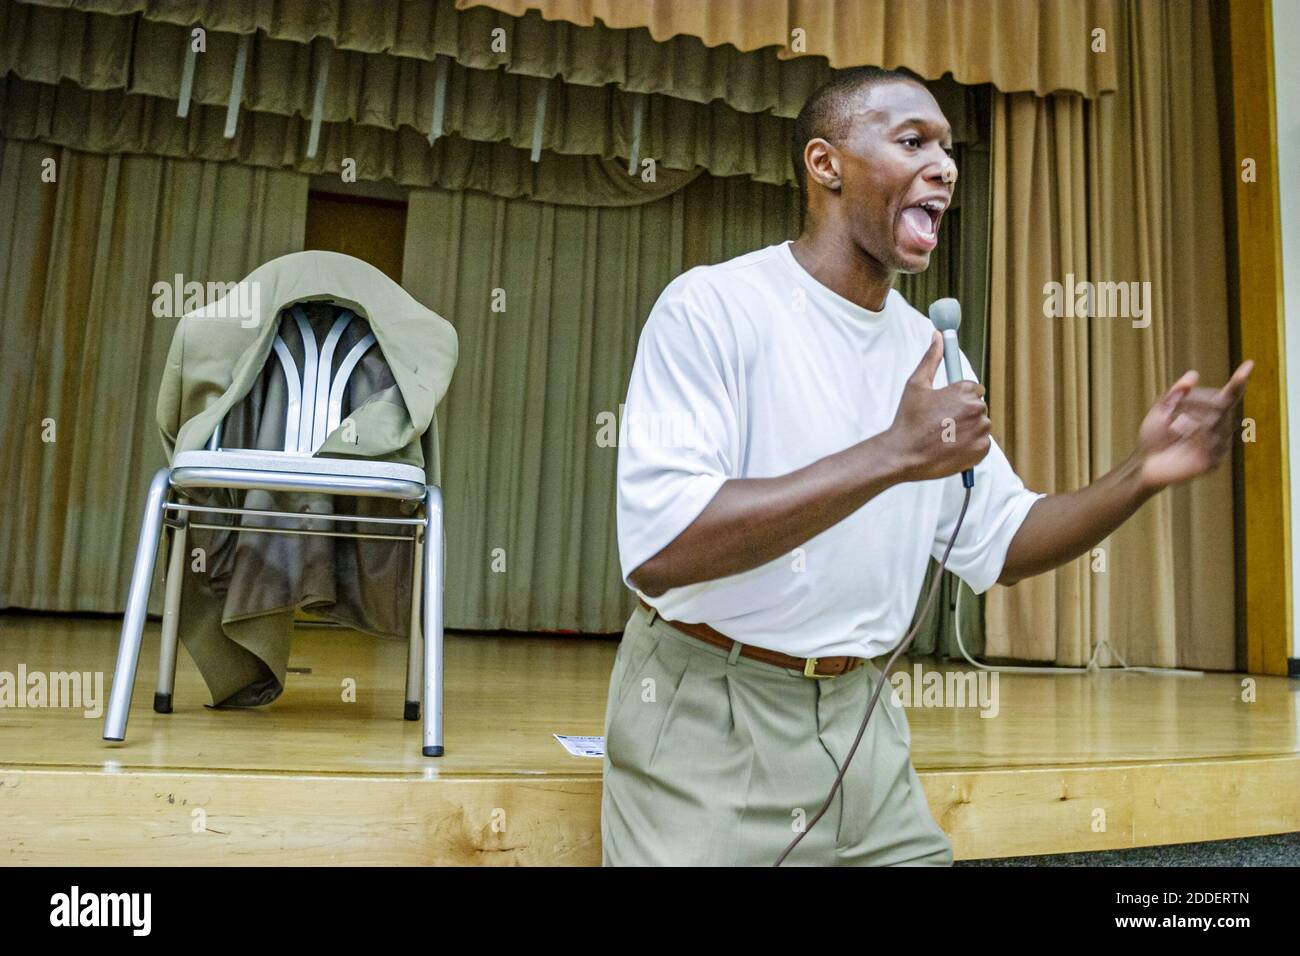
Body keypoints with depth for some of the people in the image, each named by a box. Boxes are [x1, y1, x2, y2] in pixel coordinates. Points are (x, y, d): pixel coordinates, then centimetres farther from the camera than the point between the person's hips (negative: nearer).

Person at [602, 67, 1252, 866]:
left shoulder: (927, 348, 7)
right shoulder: (712, 308, -15)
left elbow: (999, 543, 11)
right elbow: (656, 550, -27)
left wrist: (1142, 474, -6)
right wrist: (894, 454, -26)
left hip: (862, 716, 7)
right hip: (706, 716, -6)